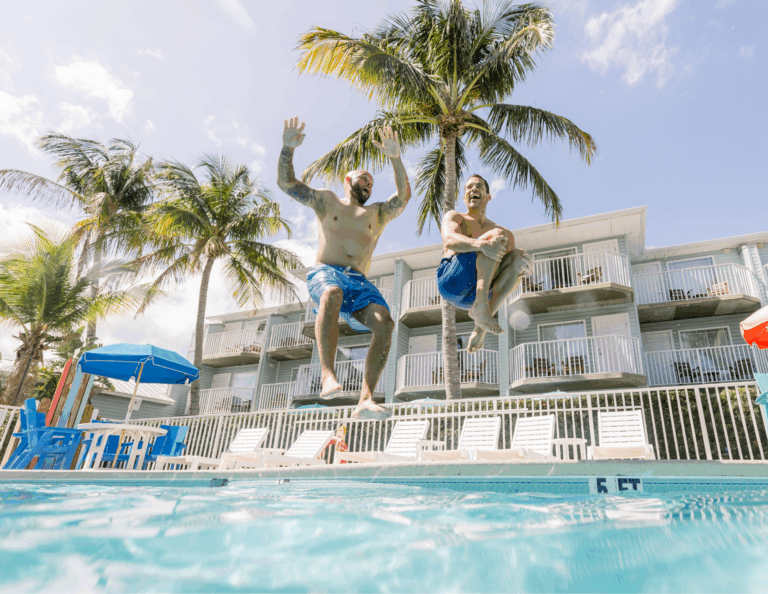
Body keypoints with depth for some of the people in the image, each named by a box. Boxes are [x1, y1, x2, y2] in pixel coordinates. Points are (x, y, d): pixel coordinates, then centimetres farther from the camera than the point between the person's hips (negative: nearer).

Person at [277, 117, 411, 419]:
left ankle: (365, 399, -34)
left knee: (385, 321, -27)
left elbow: (404, 195, 11)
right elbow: (285, 182, 16)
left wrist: (395, 158, 0)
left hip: (358, 281, 3)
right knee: (332, 294, -41)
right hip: (325, 272, -2)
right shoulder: (327, 201, 23)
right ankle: (327, 374, -47)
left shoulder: (377, 213, 28)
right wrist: (288, 149, 2)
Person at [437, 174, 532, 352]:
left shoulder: (505, 233, 27)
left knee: (517, 257, -18)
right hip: (452, 280, -4)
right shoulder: (454, 217, 17)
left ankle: (481, 327, -28)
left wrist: (524, 267, -11)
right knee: (498, 235, -16)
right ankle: (480, 307, -34)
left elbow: (513, 271, 15)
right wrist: (482, 244, -29)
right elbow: (450, 241, -8)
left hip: (472, 296, 4)